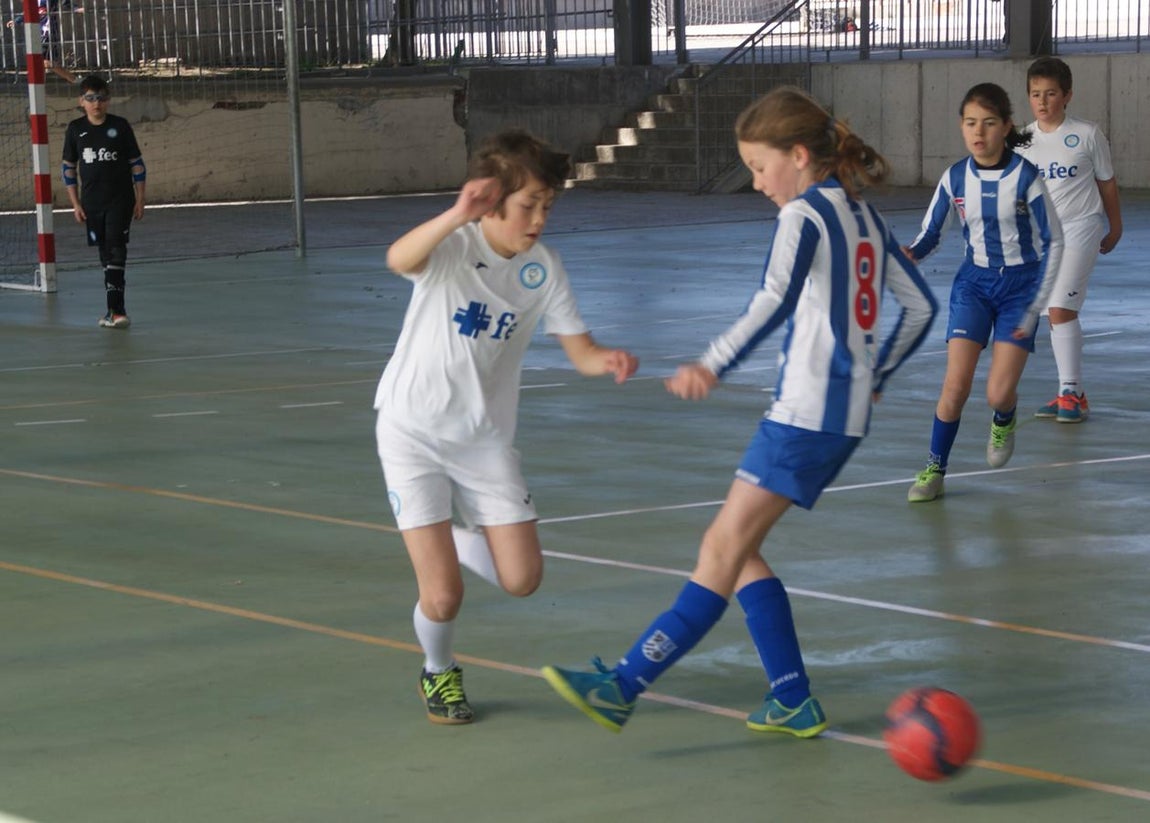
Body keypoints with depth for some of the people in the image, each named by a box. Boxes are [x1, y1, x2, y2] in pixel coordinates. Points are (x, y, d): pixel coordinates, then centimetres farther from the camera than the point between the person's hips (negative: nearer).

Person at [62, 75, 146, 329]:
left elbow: (137, 164, 3)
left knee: (116, 250, -13)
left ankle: (116, 310, -18)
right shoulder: (75, 129, 3)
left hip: (120, 200, -3)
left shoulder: (120, 126, -3)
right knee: (105, 253, 9)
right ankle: (115, 309, 15)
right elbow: (69, 168, 10)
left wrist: (140, 200, 1)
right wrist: (75, 203, 6)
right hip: (92, 203, 3)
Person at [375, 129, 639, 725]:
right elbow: (398, 259, -43)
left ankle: (457, 538, 31)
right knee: (442, 595, -8)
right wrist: (458, 216, -62)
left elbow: (579, 349, -2)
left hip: (485, 437, 4)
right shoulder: (454, 244, -20)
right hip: (413, 430, -4)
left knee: (522, 580, -1)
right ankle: (437, 675, 25)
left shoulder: (542, 268, -6)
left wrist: (607, 361, -26)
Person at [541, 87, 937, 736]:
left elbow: (775, 302, -26)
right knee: (736, 546, 12)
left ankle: (623, 688, -16)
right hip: (849, 415, 9)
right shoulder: (863, 216, 16)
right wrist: (876, 377, 29)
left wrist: (713, 367, -34)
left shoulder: (805, 214, -10)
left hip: (808, 412, -9)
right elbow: (921, 305, 22)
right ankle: (793, 701, 10)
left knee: (726, 547, -13)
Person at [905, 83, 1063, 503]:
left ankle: (1004, 421, 29)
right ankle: (934, 470, 2)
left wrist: (1035, 307, -11)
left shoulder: (1025, 177, -14)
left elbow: (1053, 242, -7)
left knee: (999, 393, -9)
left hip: (1020, 285, -2)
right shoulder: (955, 178, -4)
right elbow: (930, 234, 5)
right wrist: (907, 256, -19)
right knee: (956, 383, -12)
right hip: (973, 283, 2)